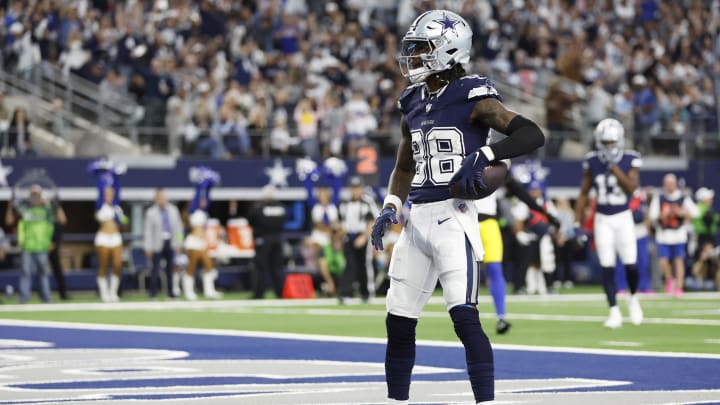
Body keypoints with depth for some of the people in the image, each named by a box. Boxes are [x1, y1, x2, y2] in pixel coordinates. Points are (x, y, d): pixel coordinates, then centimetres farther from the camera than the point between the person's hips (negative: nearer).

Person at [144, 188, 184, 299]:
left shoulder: (173, 210, 8)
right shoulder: (151, 212, -3)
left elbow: (178, 227, 13)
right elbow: (148, 231, -3)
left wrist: (179, 243, 10)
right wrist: (148, 248, -6)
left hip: (170, 243, 4)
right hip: (158, 243, -4)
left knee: (171, 267, 6)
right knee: (155, 268, -5)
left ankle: (171, 291, 13)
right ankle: (153, 292, 1)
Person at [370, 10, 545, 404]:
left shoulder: (472, 98, -8)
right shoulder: (412, 104, 14)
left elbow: (533, 134, -16)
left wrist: (483, 156, -26)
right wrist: (390, 208, 10)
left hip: (453, 217, -7)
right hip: (417, 220, 7)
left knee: (464, 316, -16)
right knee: (398, 321, 11)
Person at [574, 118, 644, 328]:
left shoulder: (630, 160, -5)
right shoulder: (592, 162, 0)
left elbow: (631, 188, -19)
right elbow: (584, 193, 7)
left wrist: (614, 167, -24)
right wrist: (577, 222, 3)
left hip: (623, 218, -1)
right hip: (602, 220, 1)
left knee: (631, 265, -6)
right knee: (607, 268, -5)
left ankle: (633, 298, 23)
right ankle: (614, 312, 1)